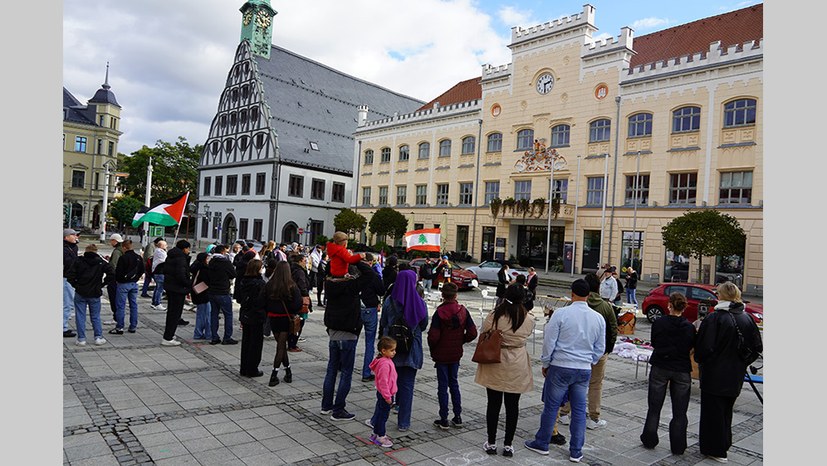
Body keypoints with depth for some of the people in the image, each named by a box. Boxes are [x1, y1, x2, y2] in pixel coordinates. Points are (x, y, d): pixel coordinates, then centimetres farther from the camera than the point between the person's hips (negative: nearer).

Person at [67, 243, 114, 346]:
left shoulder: (79, 261, -3)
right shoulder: (101, 262, -2)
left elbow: (70, 276, -9)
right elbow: (111, 274, -10)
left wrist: (76, 285, 4)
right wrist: (102, 284, -1)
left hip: (80, 293, -1)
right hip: (95, 294, 1)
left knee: (80, 317, 7)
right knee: (95, 317, 11)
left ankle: (81, 339, 8)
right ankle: (98, 338, 12)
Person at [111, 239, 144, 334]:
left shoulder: (123, 258, -16)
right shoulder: (138, 257, 5)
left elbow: (118, 272, -15)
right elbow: (142, 271, 11)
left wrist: (117, 280, 3)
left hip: (123, 284, -6)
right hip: (134, 284, 6)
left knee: (121, 306, 0)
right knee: (133, 305, 10)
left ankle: (119, 327, 2)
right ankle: (133, 326, 14)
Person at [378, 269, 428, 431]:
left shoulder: (389, 301, -9)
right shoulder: (420, 303, -11)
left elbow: (383, 324, 0)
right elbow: (424, 325, 2)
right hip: (411, 350, -1)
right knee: (407, 385, 9)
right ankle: (403, 422, 15)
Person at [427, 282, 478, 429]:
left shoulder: (439, 313, -18)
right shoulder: (463, 311, -5)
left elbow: (433, 336, -22)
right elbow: (472, 333, -5)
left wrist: (432, 348, -2)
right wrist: (460, 341, 10)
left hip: (441, 355, -4)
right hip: (456, 354, 4)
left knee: (442, 385, 6)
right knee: (454, 383, 19)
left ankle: (443, 420, 13)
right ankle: (457, 417, 23)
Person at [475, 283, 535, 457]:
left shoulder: (493, 316, -13)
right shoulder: (529, 318, -8)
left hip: (494, 367, -1)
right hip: (517, 368, 1)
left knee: (493, 404, 9)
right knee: (512, 406, 11)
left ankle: (491, 443, 20)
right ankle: (508, 445, 20)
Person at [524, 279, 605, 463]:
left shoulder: (561, 313, -12)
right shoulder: (598, 318, 1)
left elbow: (549, 342, -8)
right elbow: (600, 349, 9)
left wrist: (545, 363, 5)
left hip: (560, 367, -3)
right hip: (584, 370, 4)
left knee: (551, 406, 8)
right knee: (579, 410, 12)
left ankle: (542, 443, 22)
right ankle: (576, 451, 20)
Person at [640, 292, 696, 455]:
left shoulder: (658, 323, -12)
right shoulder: (689, 327, -10)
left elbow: (653, 343, 0)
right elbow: (691, 347, 2)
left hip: (660, 368, 0)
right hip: (682, 371, 0)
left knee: (654, 406, 14)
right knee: (679, 411, 11)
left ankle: (649, 440, 22)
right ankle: (678, 446, 17)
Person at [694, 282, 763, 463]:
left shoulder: (714, 318, -19)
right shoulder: (746, 318, -1)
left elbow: (704, 347, -21)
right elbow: (757, 347, 5)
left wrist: (700, 361, -2)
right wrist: (742, 363, 14)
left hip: (714, 374, -6)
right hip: (736, 376, 6)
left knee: (713, 410, 7)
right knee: (726, 411, 22)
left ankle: (716, 450, 15)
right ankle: (725, 443, 36)